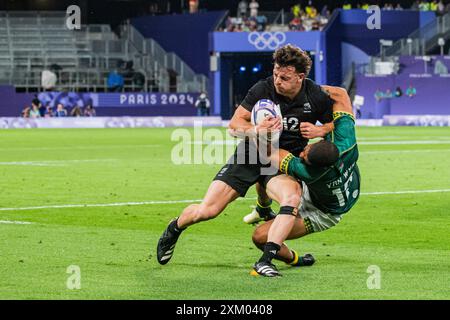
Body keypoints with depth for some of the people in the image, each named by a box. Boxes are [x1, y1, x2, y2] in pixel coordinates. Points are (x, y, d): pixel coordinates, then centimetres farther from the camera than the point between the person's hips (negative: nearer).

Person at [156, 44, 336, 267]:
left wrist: (320, 130, -17)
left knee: (292, 197, -36)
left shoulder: (316, 96, -10)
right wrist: (255, 130, -31)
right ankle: (175, 229, 27)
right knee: (206, 211, -8)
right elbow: (235, 123, -9)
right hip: (250, 155, 0)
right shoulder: (263, 89, -12)